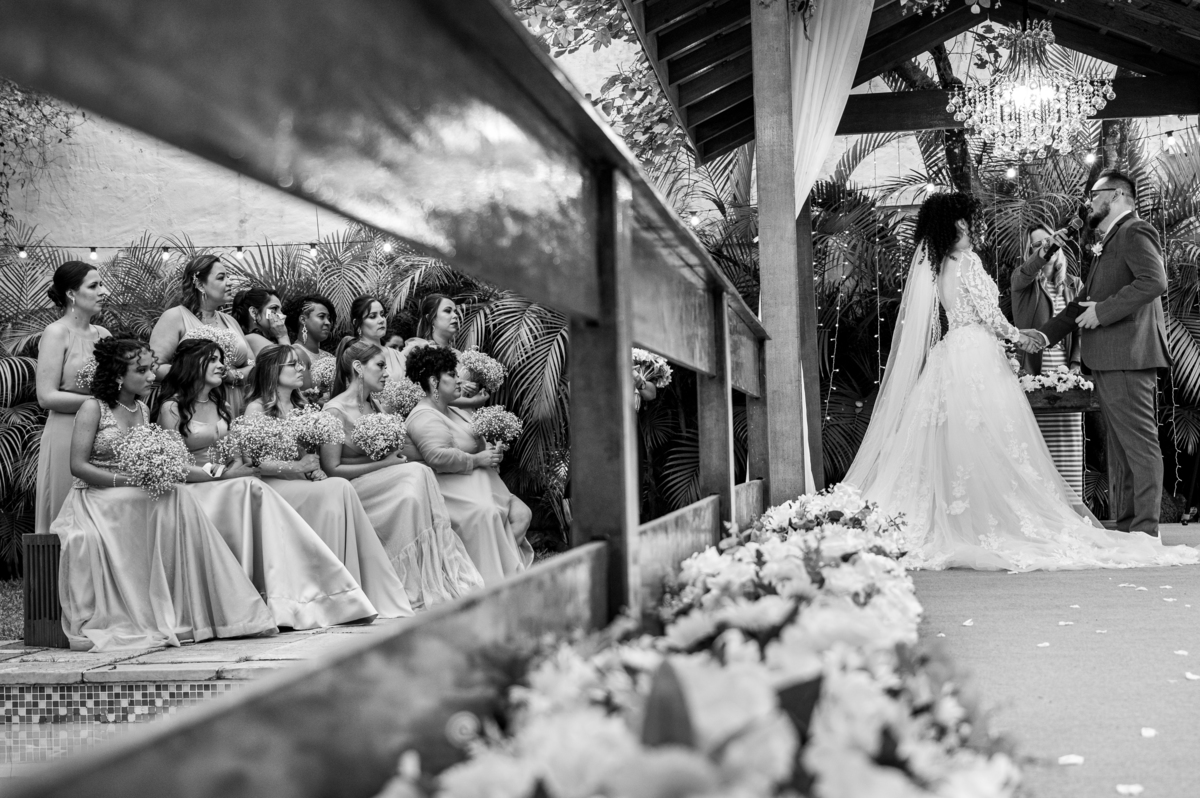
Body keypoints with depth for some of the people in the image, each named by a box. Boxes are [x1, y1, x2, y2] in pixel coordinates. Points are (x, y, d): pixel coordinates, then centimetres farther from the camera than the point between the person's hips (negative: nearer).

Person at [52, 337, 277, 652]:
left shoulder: (143, 410, 15)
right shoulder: (93, 408, -4)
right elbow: (78, 466, -10)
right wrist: (123, 480, -20)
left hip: (139, 496, 6)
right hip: (96, 498, -5)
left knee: (179, 502, -26)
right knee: (164, 508, -32)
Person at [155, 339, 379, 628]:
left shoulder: (222, 406, 16)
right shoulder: (171, 408, -6)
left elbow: (235, 452, 13)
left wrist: (240, 468, -11)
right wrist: (223, 474, -18)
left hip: (229, 483, 6)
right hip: (190, 487, -6)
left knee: (255, 491, -25)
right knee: (249, 490, -30)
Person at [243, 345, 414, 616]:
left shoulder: (301, 406, 20)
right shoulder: (257, 408, -2)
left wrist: (313, 467, -4)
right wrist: (294, 467, -17)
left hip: (302, 482, 6)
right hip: (272, 484, -6)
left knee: (339, 489, -26)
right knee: (337, 490, -29)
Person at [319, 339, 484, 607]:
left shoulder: (373, 406, 17)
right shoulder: (335, 410, -9)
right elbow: (332, 469, -13)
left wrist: (395, 456, -3)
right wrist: (383, 464, -15)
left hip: (379, 484, 7)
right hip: (348, 492, -7)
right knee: (417, 474, -26)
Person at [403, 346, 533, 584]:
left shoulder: (454, 412, 21)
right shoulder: (425, 418, -11)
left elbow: (471, 446, 31)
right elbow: (438, 457, -27)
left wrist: (491, 451, 7)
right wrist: (477, 460, -17)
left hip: (474, 482, 10)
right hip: (447, 487, -10)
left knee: (520, 513, -7)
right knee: (485, 513, -34)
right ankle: (491, 580, -27)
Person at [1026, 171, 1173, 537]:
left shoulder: (1135, 233, -7)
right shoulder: (1110, 243, 23)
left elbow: (1155, 281, -23)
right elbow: (1087, 301, 26)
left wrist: (1103, 311, -19)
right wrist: (1047, 334, 18)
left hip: (1128, 356, -10)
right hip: (1107, 361, 10)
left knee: (1140, 444, -8)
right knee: (1119, 447, 11)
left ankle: (1146, 530, -7)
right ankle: (1124, 527, 16)